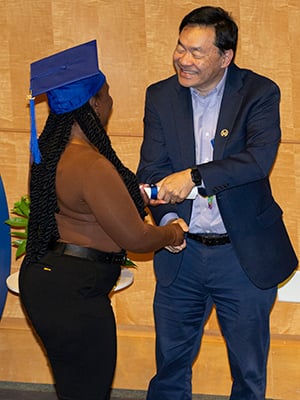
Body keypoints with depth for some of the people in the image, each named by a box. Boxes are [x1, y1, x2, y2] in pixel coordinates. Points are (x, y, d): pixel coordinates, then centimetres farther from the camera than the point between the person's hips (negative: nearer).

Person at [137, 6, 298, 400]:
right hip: (182, 253, 3)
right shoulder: (161, 96, 1)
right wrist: (166, 219, -20)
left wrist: (194, 175, -34)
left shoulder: (259, 93, -9)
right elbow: (152, 169, -2)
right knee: (171, 360, 15)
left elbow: (260, 158, -24)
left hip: (245, 255, -2)